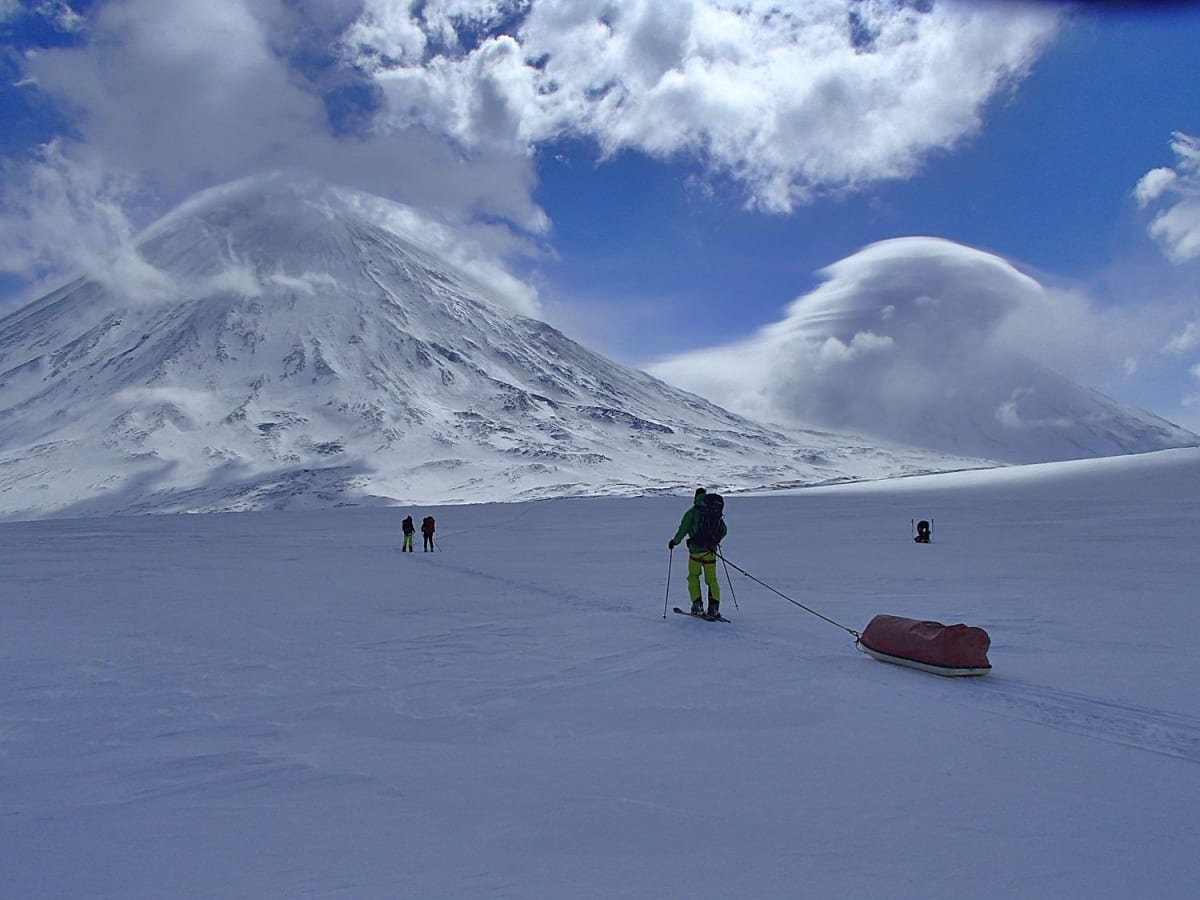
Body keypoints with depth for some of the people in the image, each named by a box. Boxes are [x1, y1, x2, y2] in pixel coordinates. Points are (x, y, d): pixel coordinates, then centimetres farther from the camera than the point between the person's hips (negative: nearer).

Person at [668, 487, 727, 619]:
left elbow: (683, 529, -9)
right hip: (711, 551, 3)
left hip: (696, 550, -3)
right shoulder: (715, 513, 7)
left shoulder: (691, 513, -6)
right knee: (712, 579, 12)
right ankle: (714, 607, 2)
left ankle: (697, 605, 2)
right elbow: (724, 530, 13)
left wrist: (674, 541, 7)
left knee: (693, 577, 12)